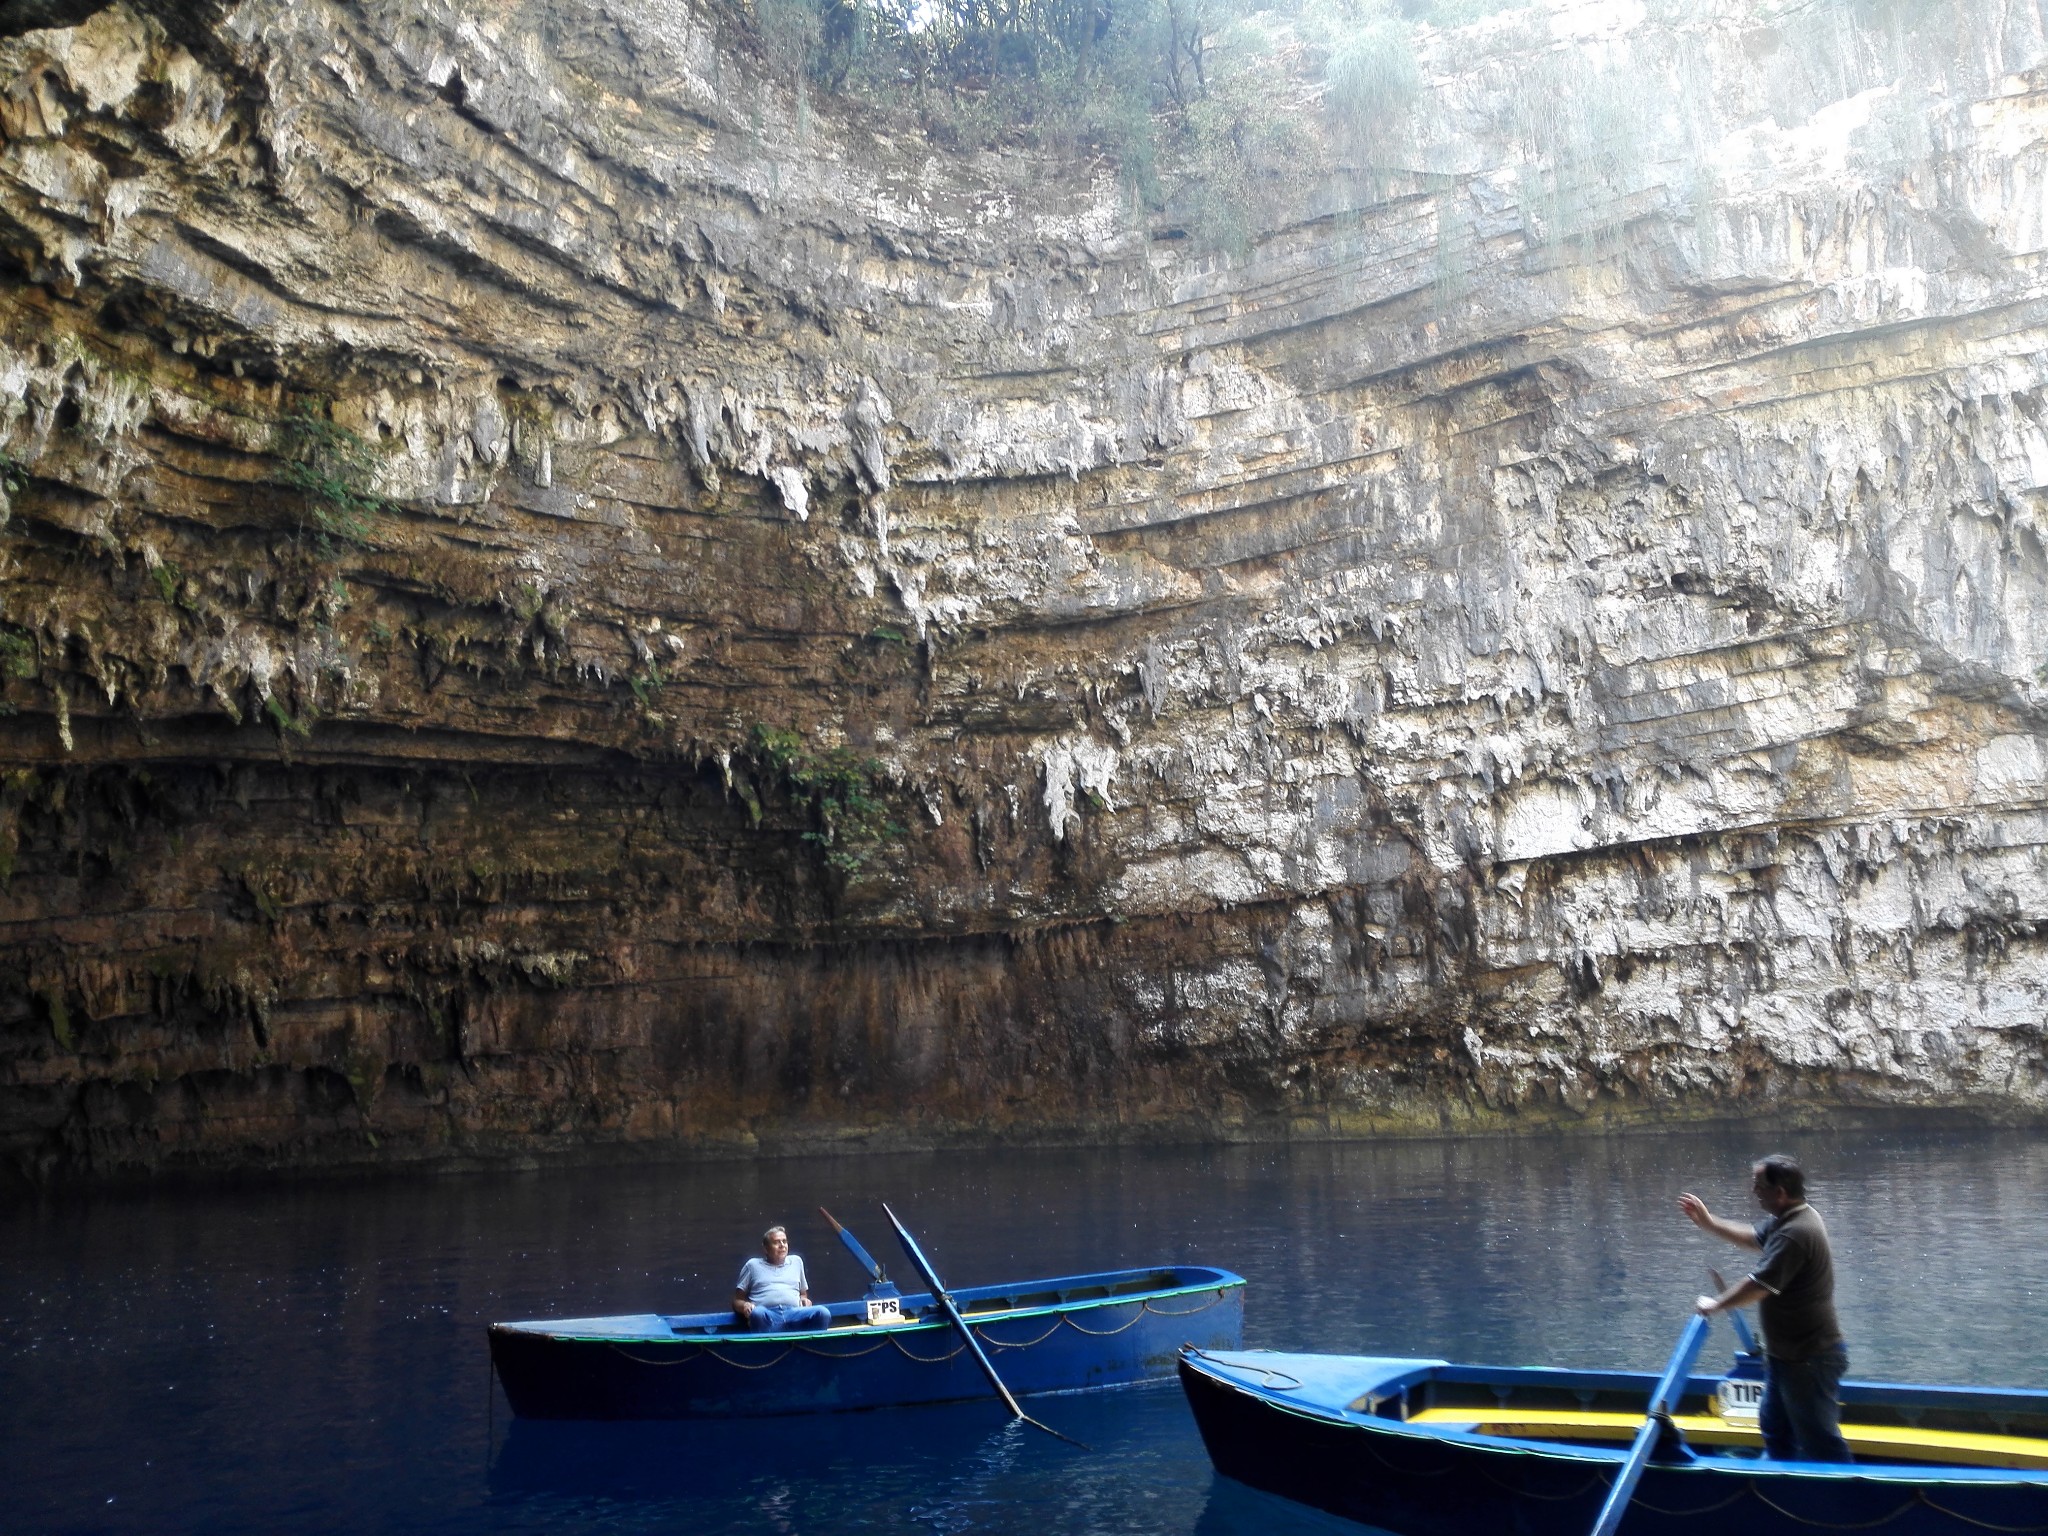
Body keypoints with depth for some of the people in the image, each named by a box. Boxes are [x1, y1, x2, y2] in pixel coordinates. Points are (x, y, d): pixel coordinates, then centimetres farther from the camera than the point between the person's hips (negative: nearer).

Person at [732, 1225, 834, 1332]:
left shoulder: (796, 1261, 29)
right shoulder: (753, 1265, 22)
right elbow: (737, 1300, 20)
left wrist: (804, 1300, 10)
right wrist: (744, 1306, -4)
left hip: (793, 1313, 3)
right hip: (767, 1315, -3)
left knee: (822, 1313, -30)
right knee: (758, 1313, -41)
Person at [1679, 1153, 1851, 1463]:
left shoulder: (1795, 1233, -28)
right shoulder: (1788, 1218, 3)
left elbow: (1758, 1286, -27)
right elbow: (1754, 1237, 22)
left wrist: (1715, 1305, -12)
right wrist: (1708, 1223, 14)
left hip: (1809, 1359, -11)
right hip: (1788, 1353, 11)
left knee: (1819, 1442, -1)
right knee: (1775, 1429, 24)